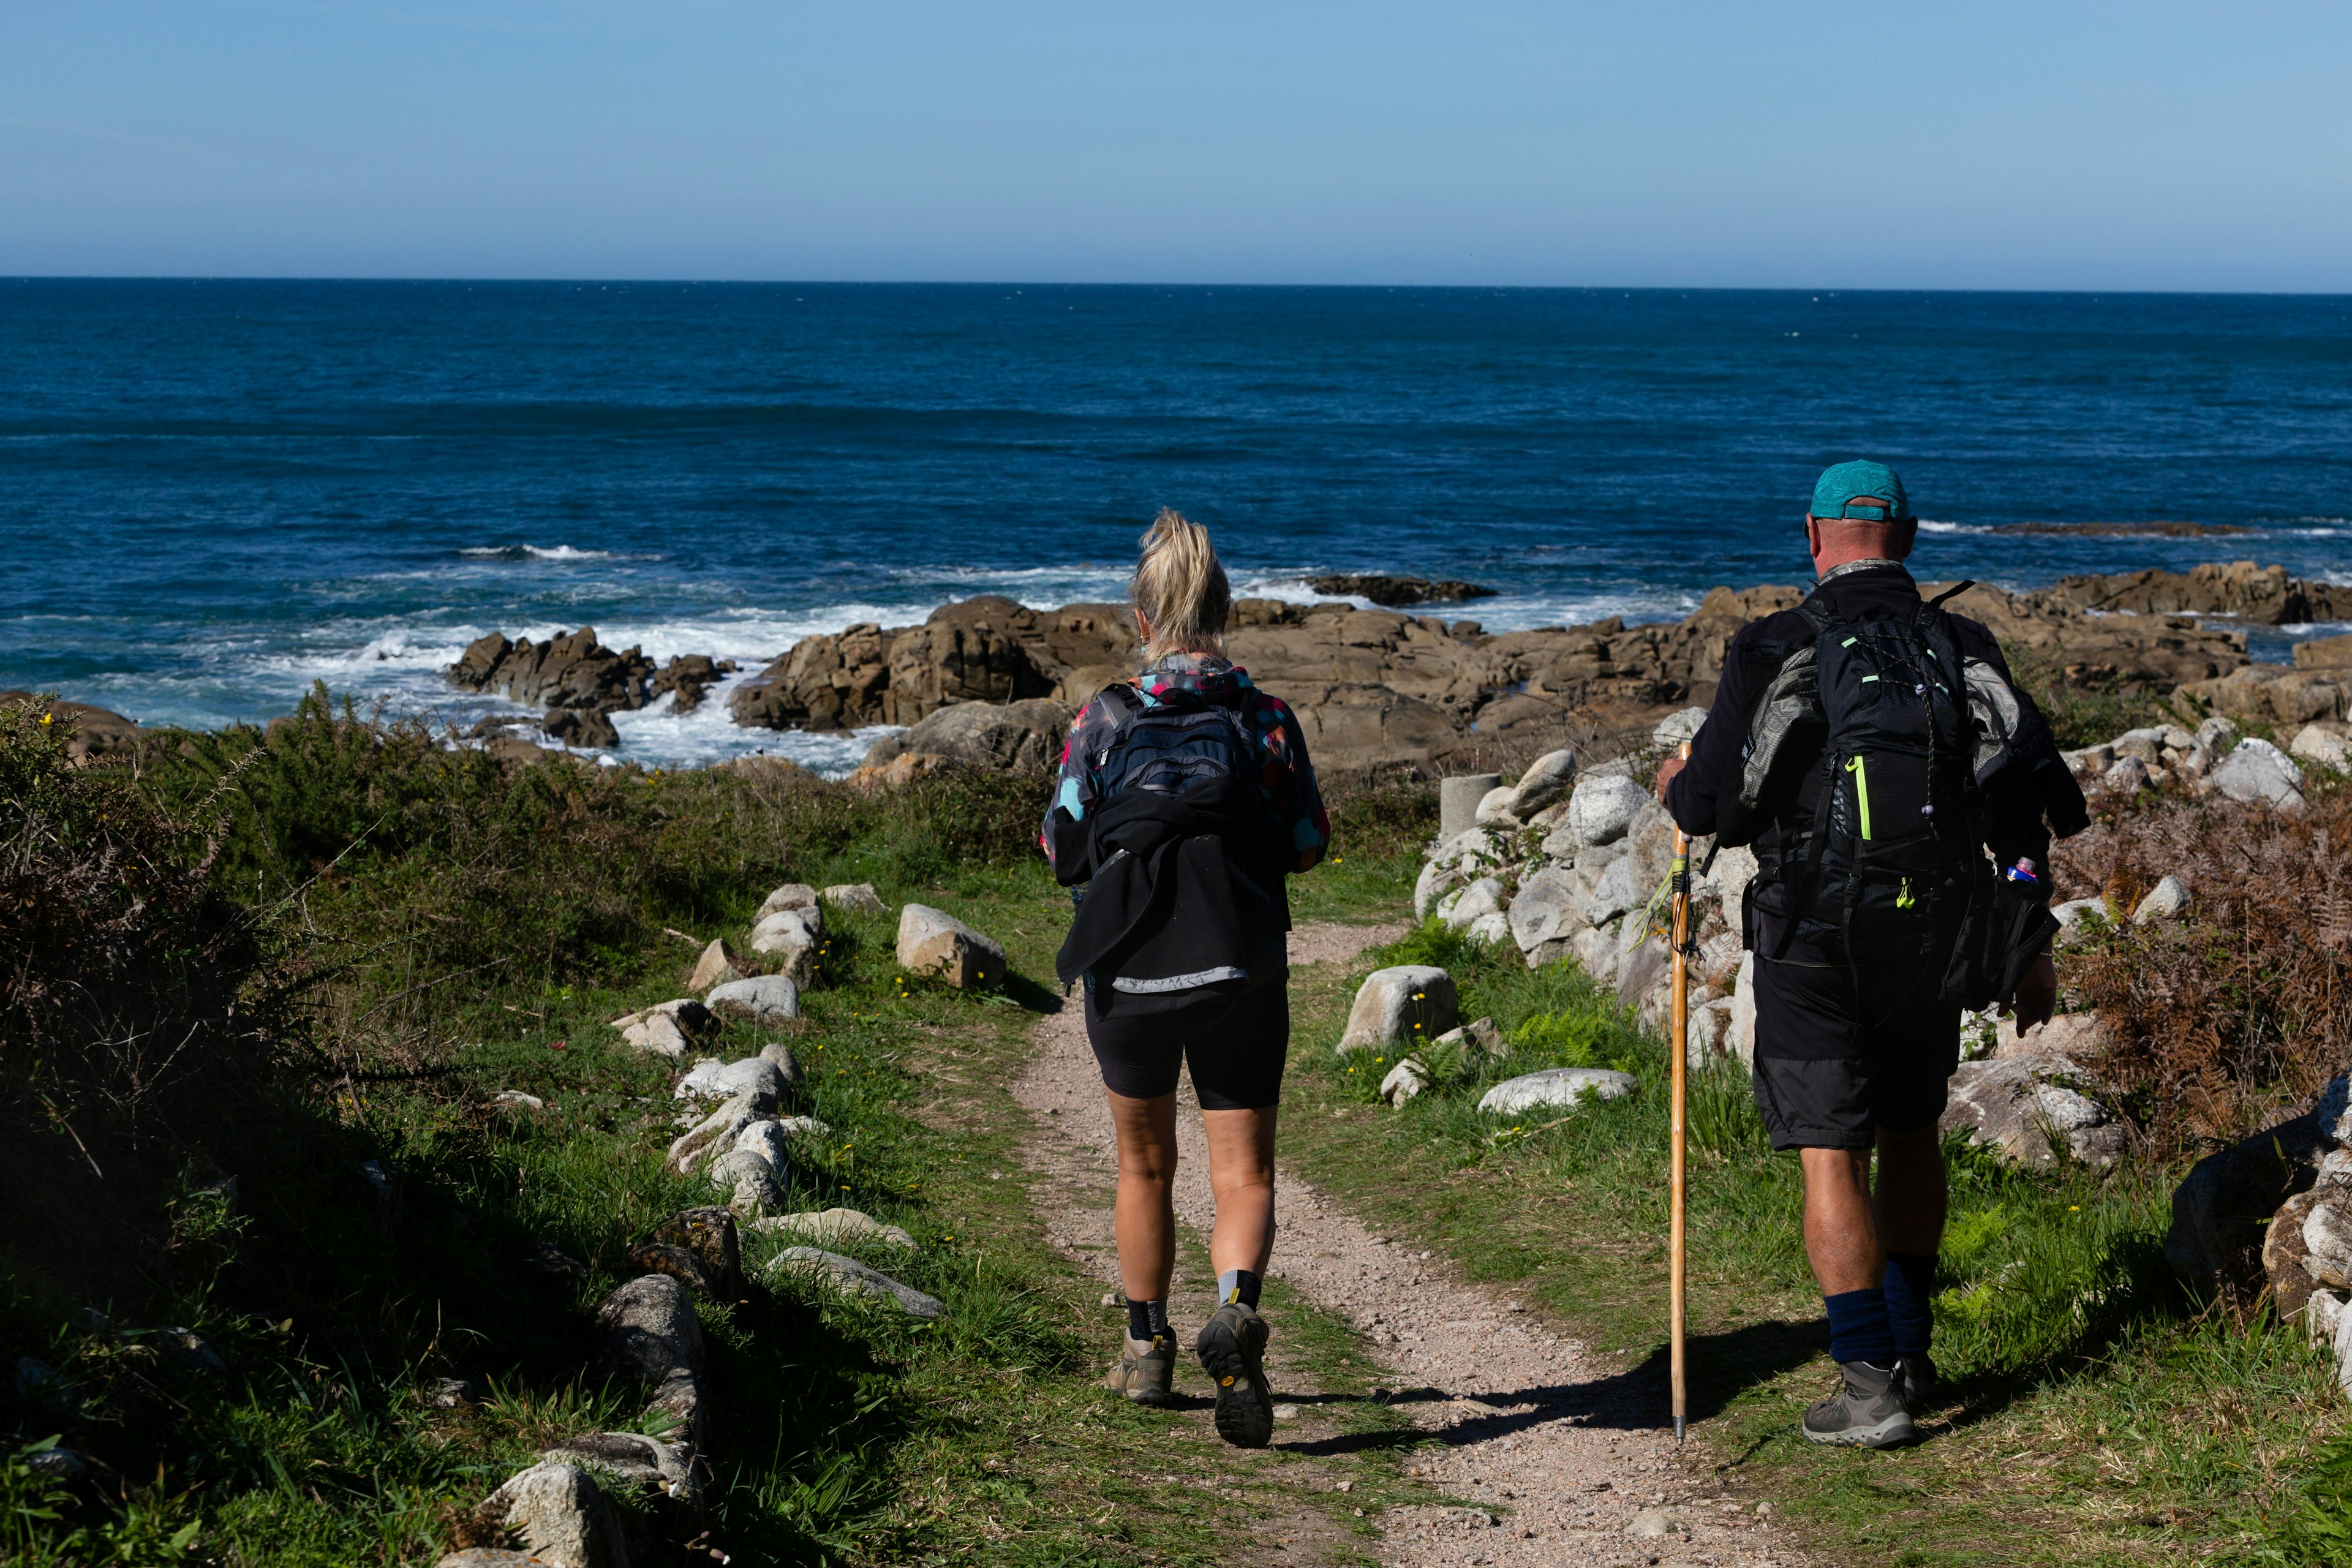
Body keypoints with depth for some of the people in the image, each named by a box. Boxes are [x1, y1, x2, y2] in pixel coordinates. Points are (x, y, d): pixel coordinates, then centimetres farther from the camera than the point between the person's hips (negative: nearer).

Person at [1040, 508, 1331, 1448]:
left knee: (1145, 1166, 20)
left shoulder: (1102, 722, -3)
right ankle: (1235, 1310, -25)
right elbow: (1308, 847, 5)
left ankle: (1146, 1349, 31)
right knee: (1244, 1174, 4)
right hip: (1240, 973, -1)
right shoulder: (1265, 721, -2)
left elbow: (1062, 851, 0)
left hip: (1128, 972, 1)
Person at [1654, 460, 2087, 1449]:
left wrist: (1677, 785, 19)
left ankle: (1868, 1389, -3)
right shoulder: (1965, 653, 4)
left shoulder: (1774, 653, -7)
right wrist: (2032, 949, 12)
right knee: (1910, 1132, 22)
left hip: (1816, 938, -4)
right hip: (1936, 941, 4)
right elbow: (2030, 805, 3)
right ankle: (1908, 1354, 28)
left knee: (1833, 1157, 0)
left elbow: (1708, 806, -7)